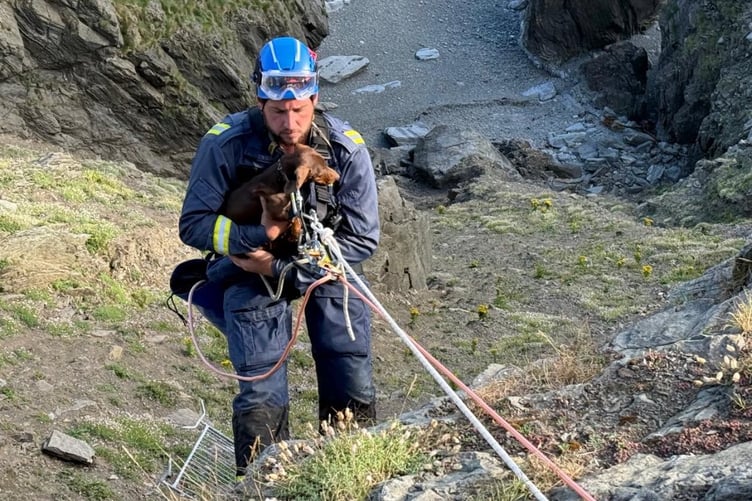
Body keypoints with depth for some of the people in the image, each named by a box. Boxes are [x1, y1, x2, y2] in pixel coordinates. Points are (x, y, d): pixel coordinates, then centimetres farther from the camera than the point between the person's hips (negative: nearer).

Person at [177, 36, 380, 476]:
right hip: (251, 271, -1)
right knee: (262, 402, -12)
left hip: (326, 269, 1)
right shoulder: (226, 144, -21)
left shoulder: (346, 148, -19)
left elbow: (363, 239, -14)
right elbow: (194, 225, -13)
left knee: (355, 397, -4)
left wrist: (283, 268, -22)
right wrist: (258, 234, -32)